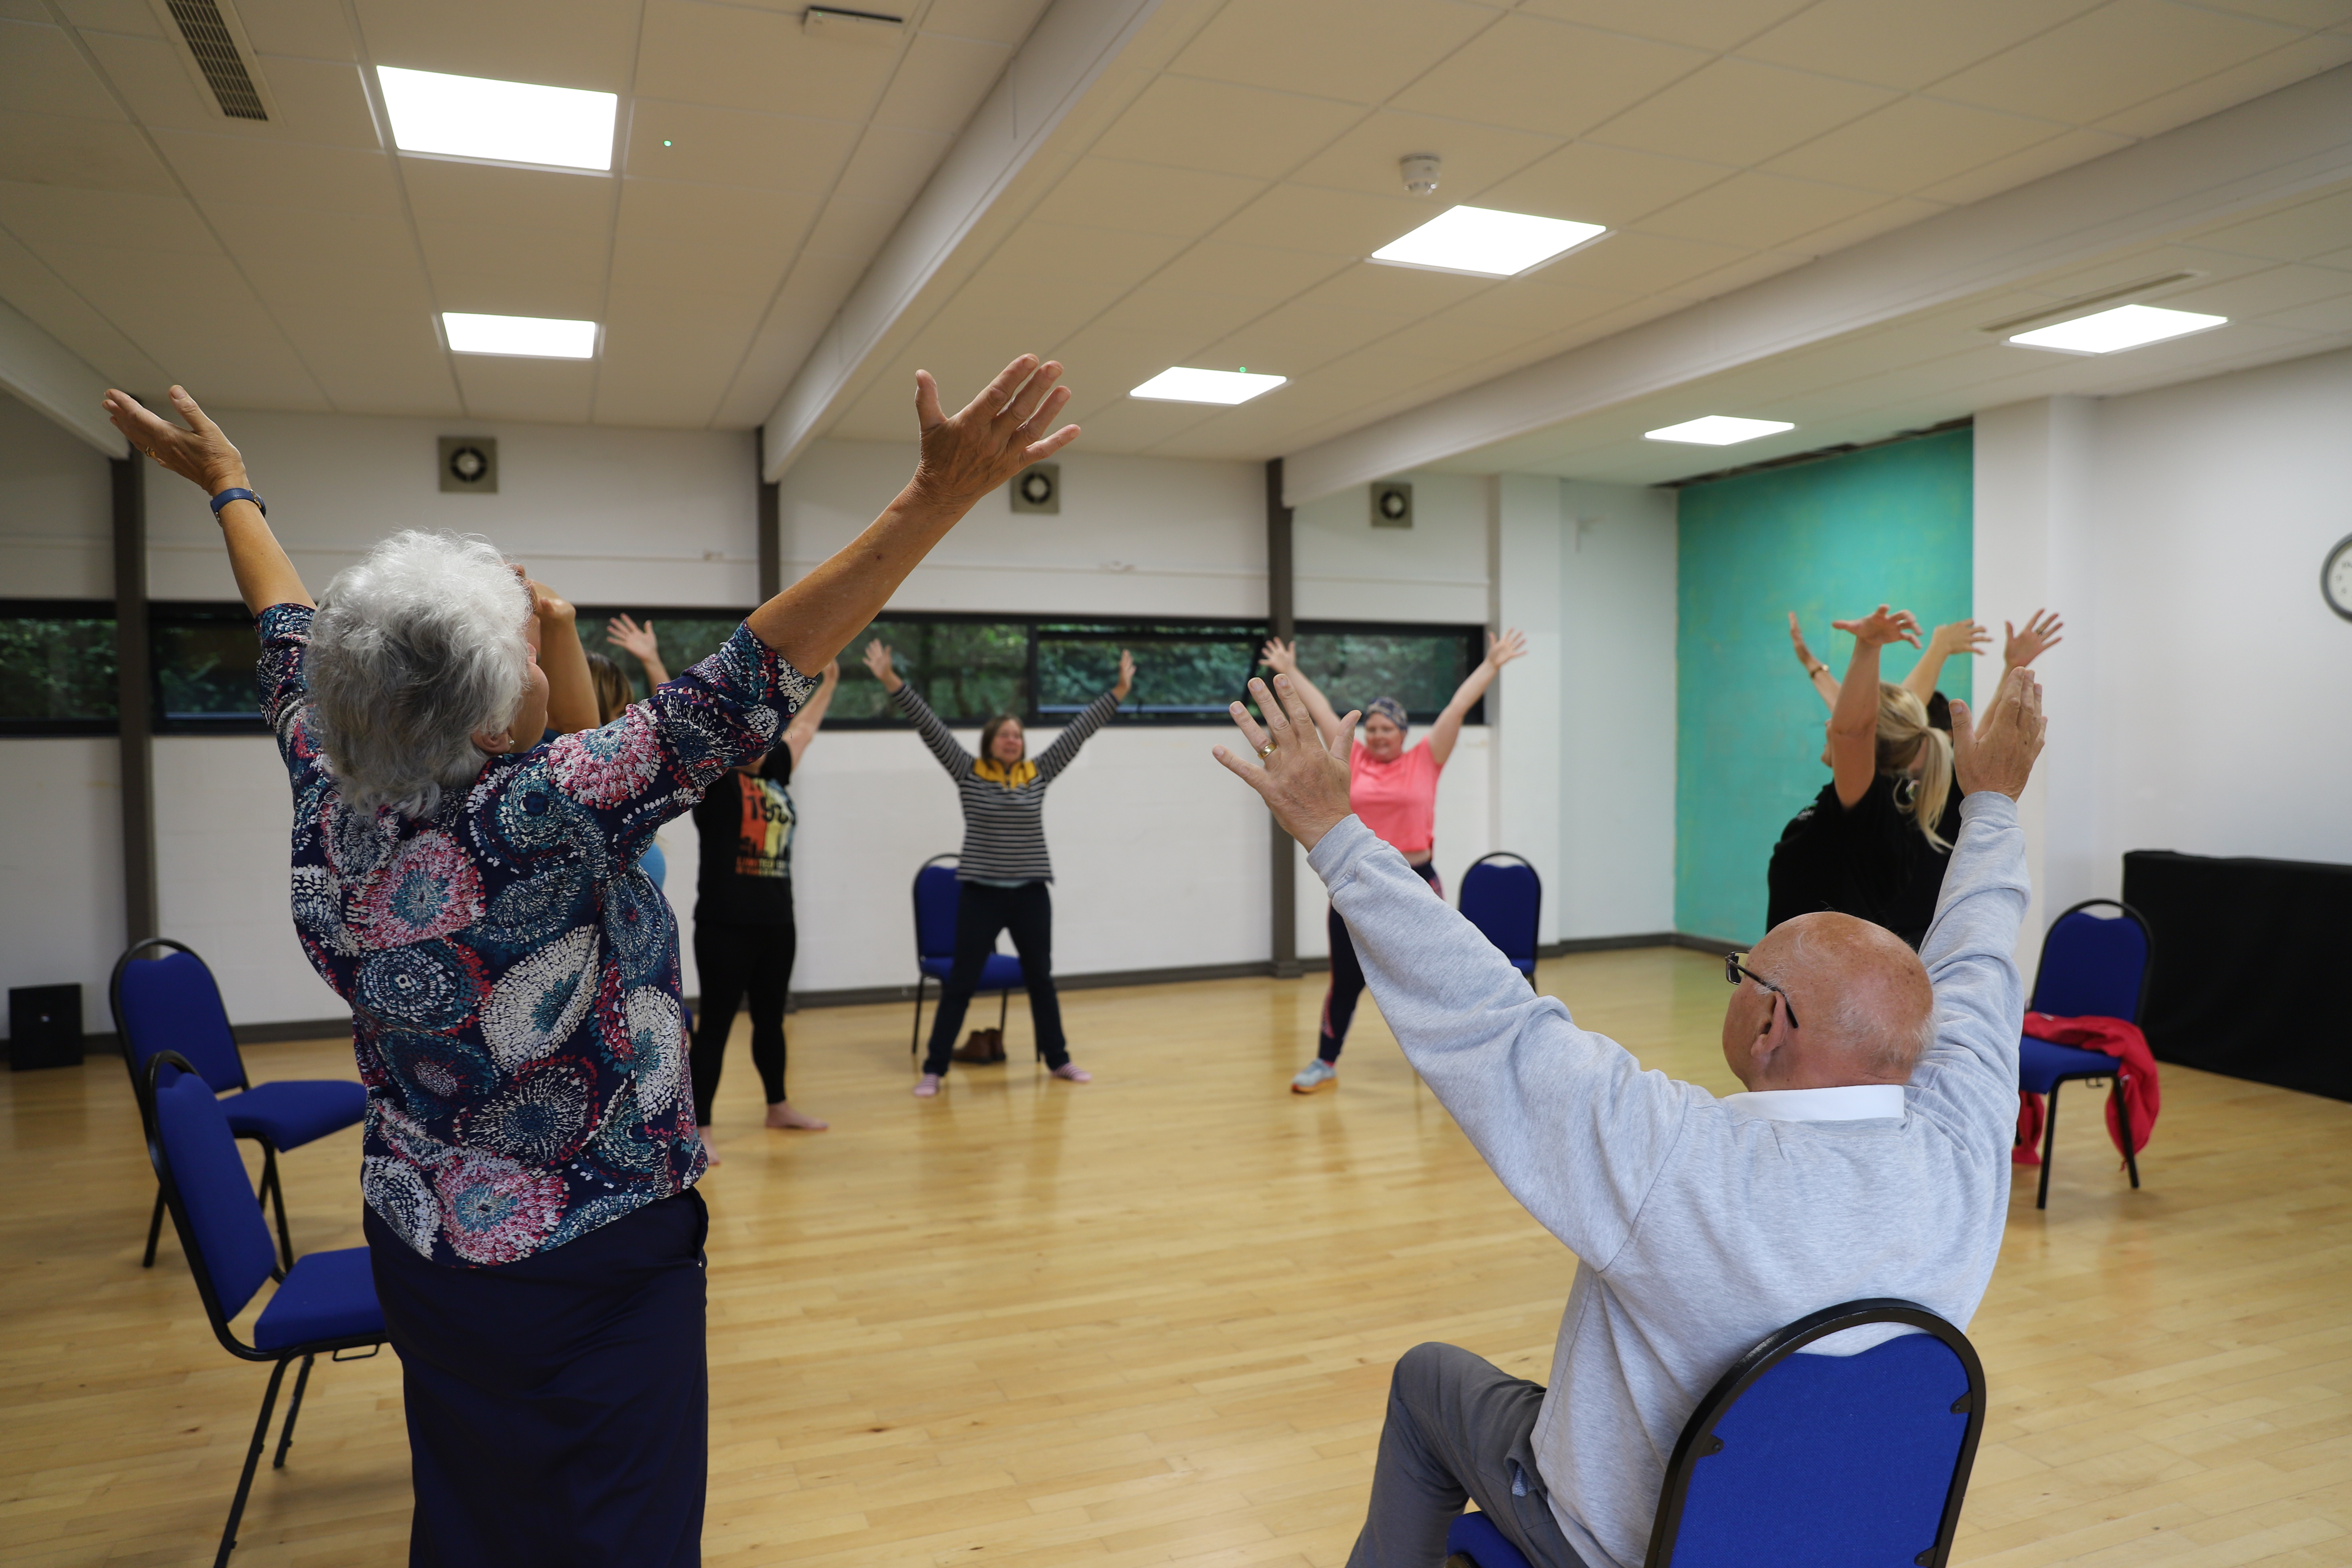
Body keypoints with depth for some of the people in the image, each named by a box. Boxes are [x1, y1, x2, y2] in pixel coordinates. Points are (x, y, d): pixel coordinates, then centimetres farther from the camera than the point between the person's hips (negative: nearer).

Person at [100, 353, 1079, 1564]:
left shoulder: (329, 806, -9)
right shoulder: (540, 819, -28)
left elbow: (293, 648, 8)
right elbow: (750, 681, -35)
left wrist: (228, 486, 27)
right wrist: (938, 497, -37)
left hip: (421, 1248, 7)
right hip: (592, 1269, -6)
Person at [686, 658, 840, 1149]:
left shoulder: (773, 776, 12)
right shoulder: (714, 780, -5)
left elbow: (803, 729, 25)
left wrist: (828, 683, 37)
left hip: (776, 924, 7)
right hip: (725, 926, -7)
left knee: (771, 1019, 20)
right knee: (715, 1026, -1)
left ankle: (779, 1107, 35)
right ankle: (699, 1130, 6)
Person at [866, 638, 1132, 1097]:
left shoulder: (1039, 774, 3)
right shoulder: (969, 774, -3)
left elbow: (1079, 730, 3)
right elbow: (930, 726, -9)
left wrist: (1119, 691, 2)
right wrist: (891, 681, -15)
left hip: (1031, 894, 3)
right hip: (981, 894, -3)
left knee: (1041, 979, 14)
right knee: (960, 983, 1)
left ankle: (1059, 1060, 27)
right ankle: (934, 1070, 8)